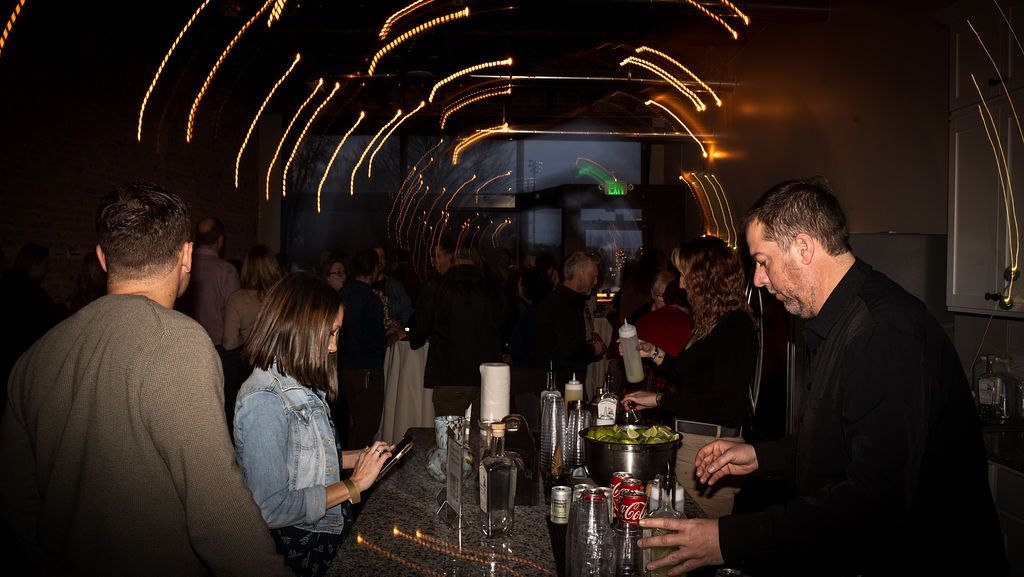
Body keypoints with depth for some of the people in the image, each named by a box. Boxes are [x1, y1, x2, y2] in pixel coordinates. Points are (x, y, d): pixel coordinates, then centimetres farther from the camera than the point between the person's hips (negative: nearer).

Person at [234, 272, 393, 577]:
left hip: (329, 531, 8)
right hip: (298, 549, -8)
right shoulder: (263, 402, -25)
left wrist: (358, 458, 1)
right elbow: (272, 509, -26)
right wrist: (353, 485, -20)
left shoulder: (299, 385, 3)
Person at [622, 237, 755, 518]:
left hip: (711, 446, -9)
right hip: (691, 441, 9)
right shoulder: (711, 323, 12)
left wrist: (661, 399, -16)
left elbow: (726, 405, -22)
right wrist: (655, 353, 17)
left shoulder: (734, 328, -17)